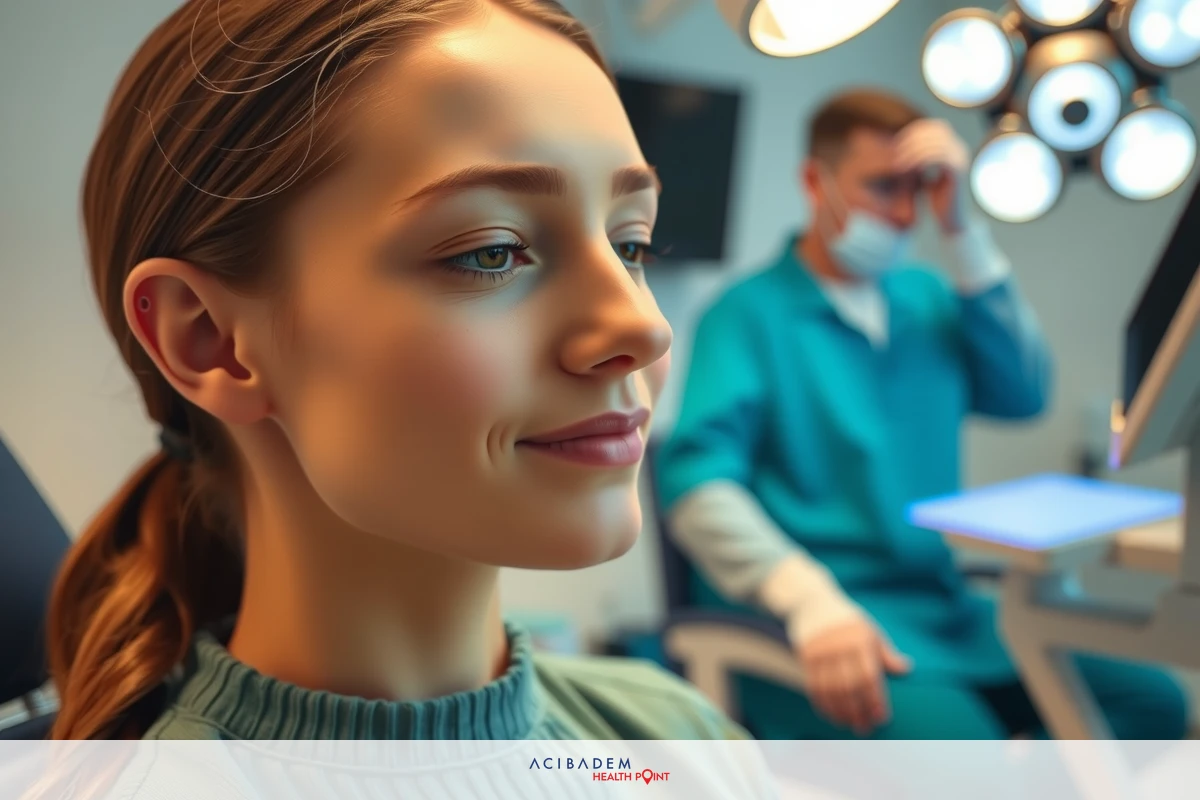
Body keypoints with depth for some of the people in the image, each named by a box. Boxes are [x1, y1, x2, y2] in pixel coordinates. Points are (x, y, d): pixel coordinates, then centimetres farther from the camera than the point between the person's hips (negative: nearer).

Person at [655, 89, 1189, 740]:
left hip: (942, 606, 7)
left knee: (1151, 700, -8)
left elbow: (1023, 394, 5)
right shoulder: (750, 313, -5)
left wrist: (961, 232, 0)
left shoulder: (925, 297, 18)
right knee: (955, 737, -32)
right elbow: (698, 483, -18)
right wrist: (812, 603, -34)